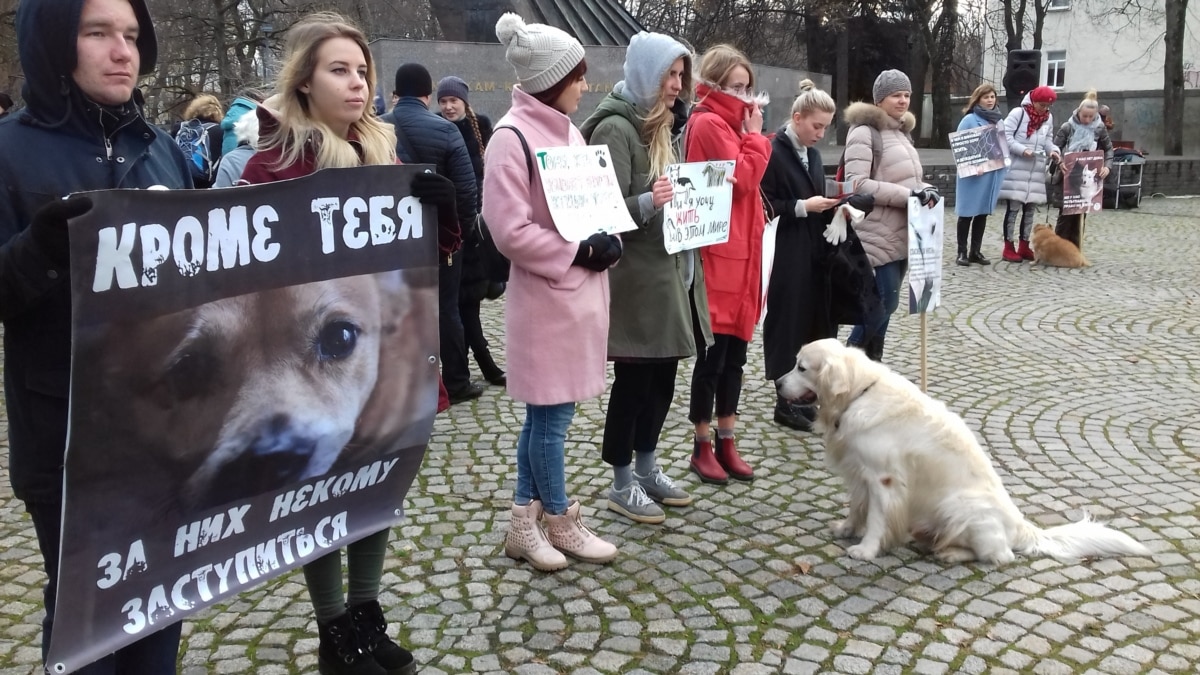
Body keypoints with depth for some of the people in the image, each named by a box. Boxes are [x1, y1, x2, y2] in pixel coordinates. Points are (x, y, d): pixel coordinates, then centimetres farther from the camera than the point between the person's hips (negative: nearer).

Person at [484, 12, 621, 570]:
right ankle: (560, 521, 20)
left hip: (580, 291, 9)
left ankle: (526, 519, 26)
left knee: (546, 412, 14)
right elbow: (509, 230, -18)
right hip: (546, 296, -9)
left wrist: (605, 239, 1)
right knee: (551, 413, 4)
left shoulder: (566, 130, 12)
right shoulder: (512, 137, -14)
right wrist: (578, 252, -15)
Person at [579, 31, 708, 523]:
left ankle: (647, 468, 29)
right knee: (634, 379, 0)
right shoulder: (615, 129, -13)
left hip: (667, 272, 9)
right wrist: (647, 204, -35)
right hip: (633, 278, -9)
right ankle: (622, 484, 15)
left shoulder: (660, 127, 15)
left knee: (662, 375, 14)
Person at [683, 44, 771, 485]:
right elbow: (743, 176, -17)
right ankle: (703, 447, 12)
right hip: (717, 253, -9)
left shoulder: (728, 123, 18)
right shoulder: (708, 123, -11)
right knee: (713, 354, -1)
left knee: (735, 353, 12)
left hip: (739, 250, 9)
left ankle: (726, 443, 21)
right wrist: (755, 134, -8)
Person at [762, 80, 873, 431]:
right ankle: (784, 401, 10)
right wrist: (803, 207, -18)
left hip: (813, 254, 8)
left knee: (811, 321, 11)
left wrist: (830, 206, 2)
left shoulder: (812, 153, 14)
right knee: (786, 324, -1)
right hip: (785, 257, -8)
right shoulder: (773, 152, -12)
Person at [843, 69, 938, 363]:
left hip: (901, 233, 9)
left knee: (883, 301, 12)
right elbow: (857, 183, -20)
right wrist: (908, 194, -22)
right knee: (885, 302, -9)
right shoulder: (864, 132, -11)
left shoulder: (902, 131, 18)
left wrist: (924, 189, 0)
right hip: (878, 235, -9)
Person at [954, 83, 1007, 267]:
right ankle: (962, 252, 6)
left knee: (983, 213, 10)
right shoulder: (970, 120, -6)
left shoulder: (999, 121, 13)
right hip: (973, 175, -6)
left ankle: (975, 251, 17)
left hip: (993, 174, 6)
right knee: (967, 213, -1)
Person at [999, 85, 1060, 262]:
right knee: (1012, 208, -3)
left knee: (1030, 210, 10)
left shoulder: (1049, 118, 13)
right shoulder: (1017, 113, -6)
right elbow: (1006, 137, -10)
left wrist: (1053, 150, -4)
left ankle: (1024, 246, 18)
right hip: (1016, 169, -6)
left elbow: (1048, 140, 17)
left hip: (1037, 171, 6)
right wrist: (1022, 150, -20)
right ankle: (1009, 248, 3)